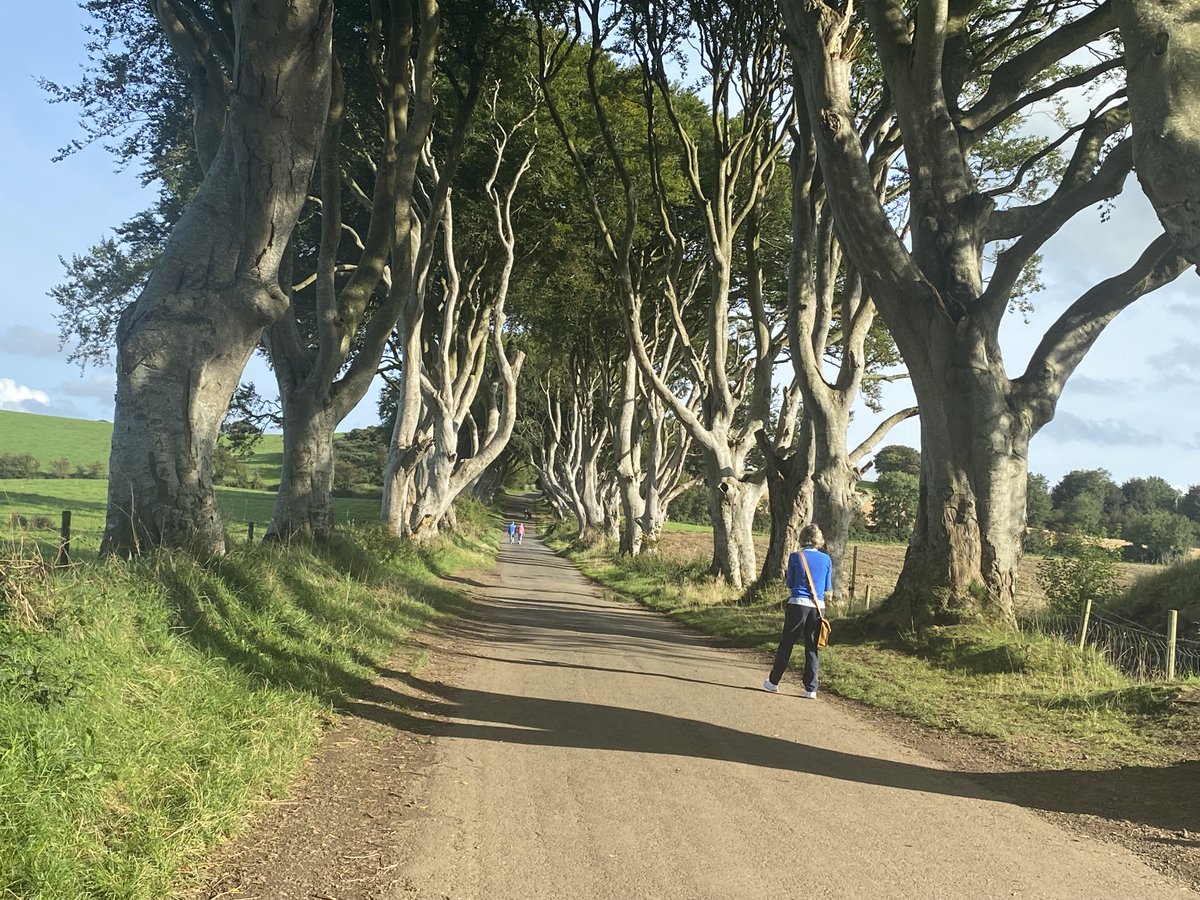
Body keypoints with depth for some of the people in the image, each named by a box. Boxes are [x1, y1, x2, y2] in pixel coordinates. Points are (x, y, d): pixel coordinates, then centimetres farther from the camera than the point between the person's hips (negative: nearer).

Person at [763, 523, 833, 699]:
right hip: (818, 606, 2)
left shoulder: (795, 556, -2)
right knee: (812, 647, 8)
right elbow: (827, 588, 10)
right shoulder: (826, 559, 4)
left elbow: (790, 583, 6)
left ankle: (773, 681, 18)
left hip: (798, 604, -2)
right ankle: (811, 689, 7)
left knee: (786, 643, 9)